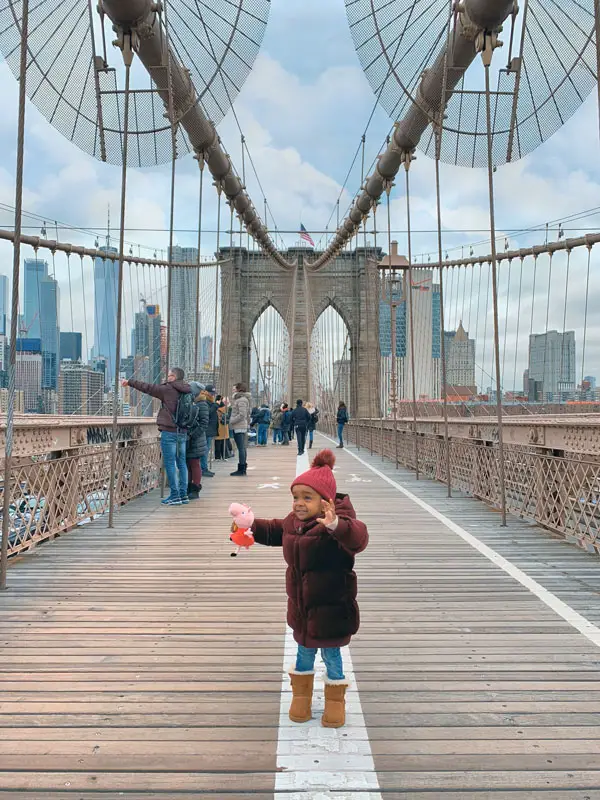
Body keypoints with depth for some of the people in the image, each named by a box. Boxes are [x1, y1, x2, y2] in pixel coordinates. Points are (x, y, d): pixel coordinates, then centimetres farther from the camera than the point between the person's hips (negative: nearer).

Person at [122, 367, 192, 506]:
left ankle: (175, 495, -2)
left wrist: (130, 382, 7)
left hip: (169, 432, -7)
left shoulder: (168, 389, -9)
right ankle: (183, 494, 15)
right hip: (183, 432, 7)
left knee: (170, 463, -2)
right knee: (181, 462, 11)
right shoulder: (187, 392, 8)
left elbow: (148, 387, -3)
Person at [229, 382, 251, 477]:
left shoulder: (242, 400, -12)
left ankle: (241, 469, -6)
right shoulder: (239, 399, 18)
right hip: (240, 427, 10)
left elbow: (242, 414, -20)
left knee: (241, 448, -8)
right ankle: (243, 468, 17)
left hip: (239, 427, -10)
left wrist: (231, 421, -14)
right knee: (242, 448, 12)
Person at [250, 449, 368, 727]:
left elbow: (358, 538, -46)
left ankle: (335, 699, 36)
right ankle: (301, 694, 44)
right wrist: (251, 525, 5)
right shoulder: (292, 522, -1)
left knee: (331, 653, 13)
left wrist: (337, 525, -64)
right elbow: (273, 530, 19)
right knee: (304, 651, 23)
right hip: (301, 608, 6)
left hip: (330, 610, -6)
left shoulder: (339, 524, -25)